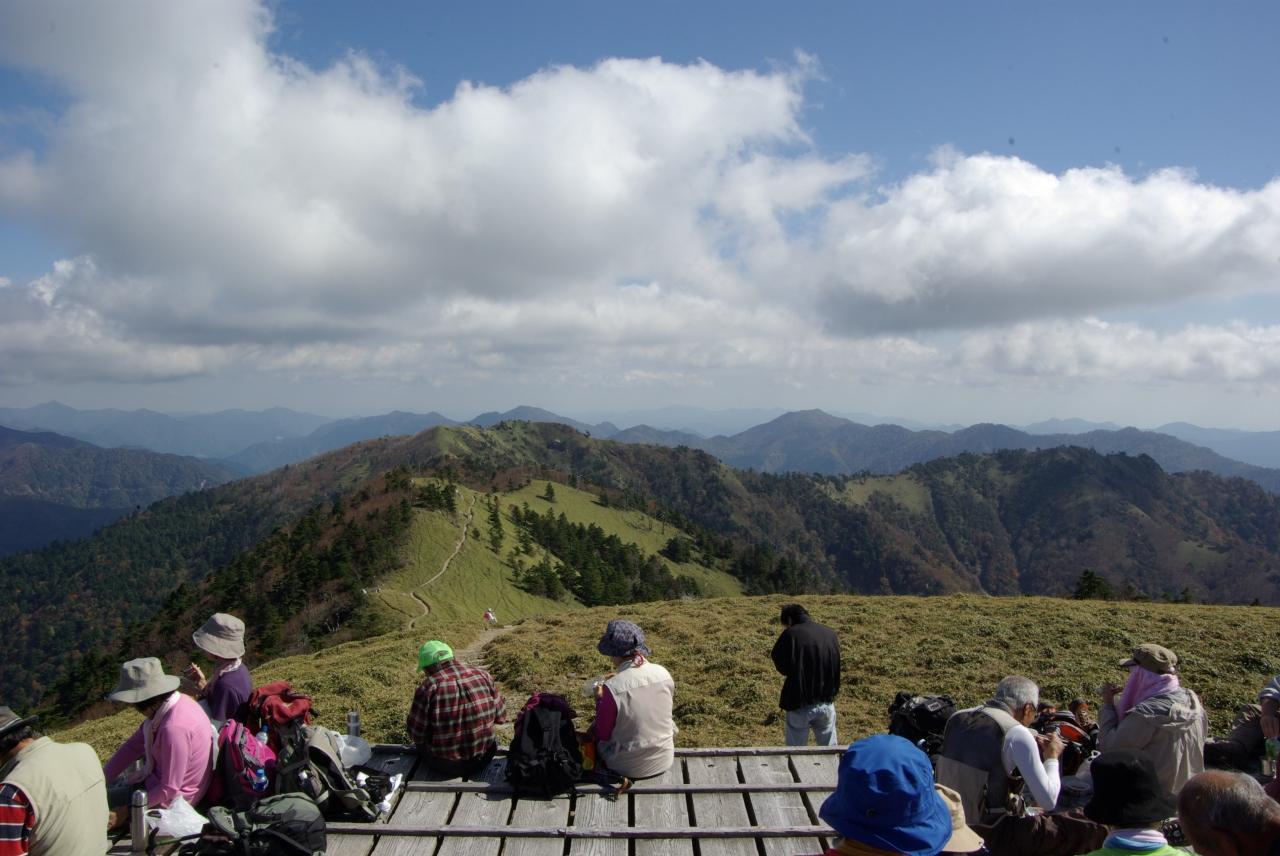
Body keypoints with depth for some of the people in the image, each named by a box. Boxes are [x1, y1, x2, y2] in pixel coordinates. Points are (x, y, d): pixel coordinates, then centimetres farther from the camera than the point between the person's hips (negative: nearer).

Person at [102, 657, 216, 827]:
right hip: (163, 780, 9)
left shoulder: (174, 728, -33)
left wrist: (126, 811, -17)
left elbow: (169, 789, -26)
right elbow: (133, 745, 6)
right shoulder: (165, 706, -5)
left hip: (170, 798, -9)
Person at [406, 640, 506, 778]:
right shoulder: (482, 675, -7)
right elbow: (500, 716, 1)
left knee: (422, 744, 26)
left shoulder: (428, 687, -17)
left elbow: (416, 734, -11)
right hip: (483, 761, 3)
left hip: (445, 766, -3)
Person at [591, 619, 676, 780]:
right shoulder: (663, 673, -11)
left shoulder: (612, 688, -25)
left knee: (593, 732, 21)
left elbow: (602, 734, -12)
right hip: (664, 761, 4)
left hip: (628, 768, -4)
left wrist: (600, 701, 2)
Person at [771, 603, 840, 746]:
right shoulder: (831, 634, 2)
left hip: (800, 704, -4)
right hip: (826, 703, 4)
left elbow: (782, 667, -7)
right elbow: (835, 667, 10)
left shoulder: (790, 634, -13)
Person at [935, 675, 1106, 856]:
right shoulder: (1017, 733, -16)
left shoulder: (956, 718, 4)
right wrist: (1052, 757, 2)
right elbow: (1048, 801, -14)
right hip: (991, 834, -8)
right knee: (1094, 831, -1)